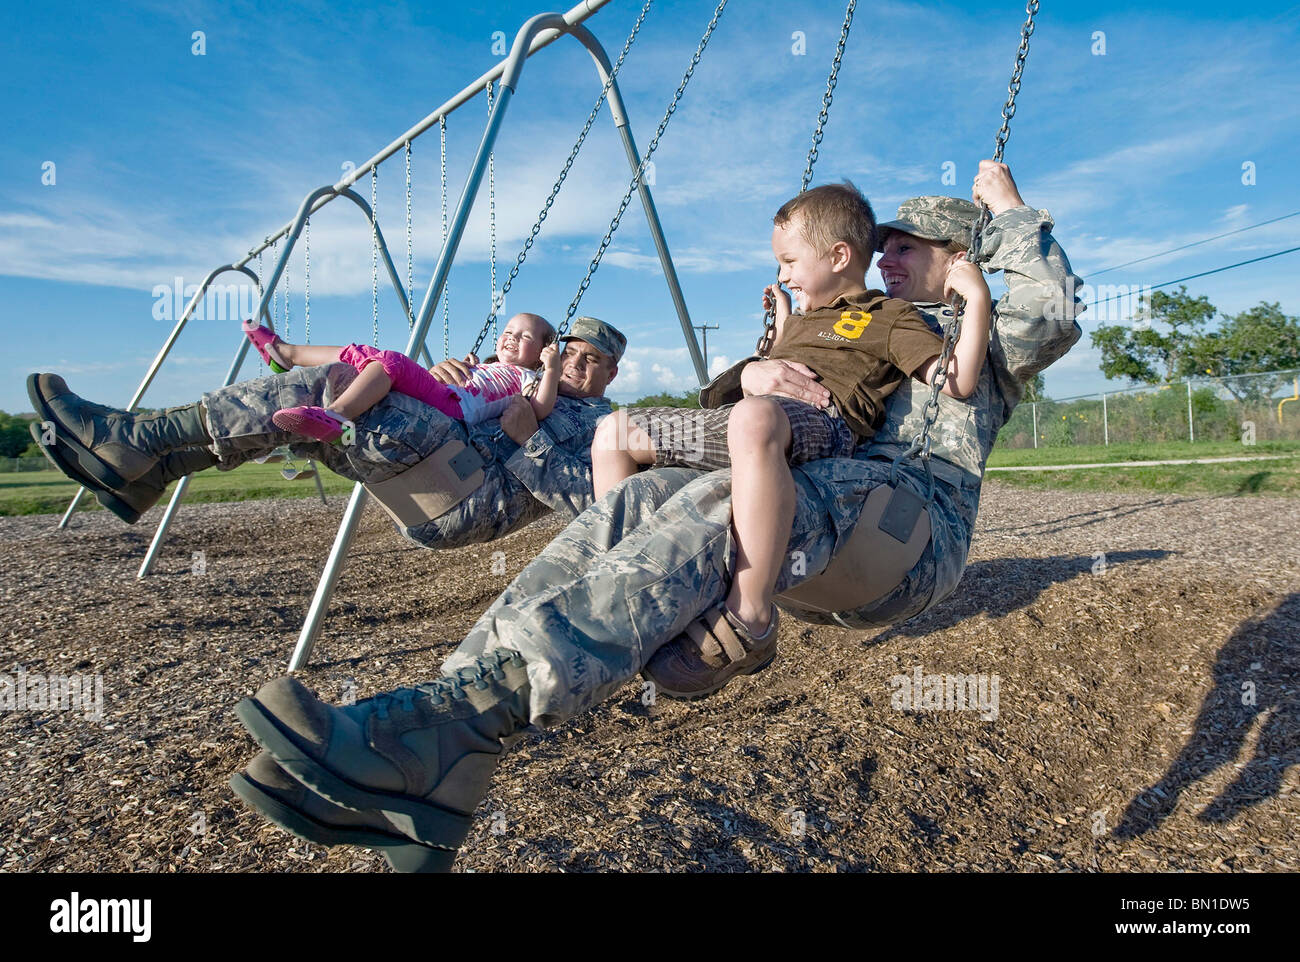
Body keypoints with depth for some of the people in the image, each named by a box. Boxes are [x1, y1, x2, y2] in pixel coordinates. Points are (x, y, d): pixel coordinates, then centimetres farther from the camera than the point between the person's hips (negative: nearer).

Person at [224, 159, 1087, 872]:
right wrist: (754, 375, 1)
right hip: (819, 506, 5)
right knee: (637, 500, -23)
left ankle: (475, 710, -50)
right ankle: (439, 759, -36)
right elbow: (754, 402, 24)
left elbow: (1055, 312, -2)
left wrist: (1009, 209, 12)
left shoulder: (982, 339, 22)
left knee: (720, 505, -36)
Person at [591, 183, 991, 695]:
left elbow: (955, 382, 1)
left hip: (821, 423, -9)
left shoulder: (890, 316, 13)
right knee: (614, 430, 4)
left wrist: (977, 298, -2)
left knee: (754, 416, -47)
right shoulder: (809, 318, 36)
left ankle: (750, 619, -42)